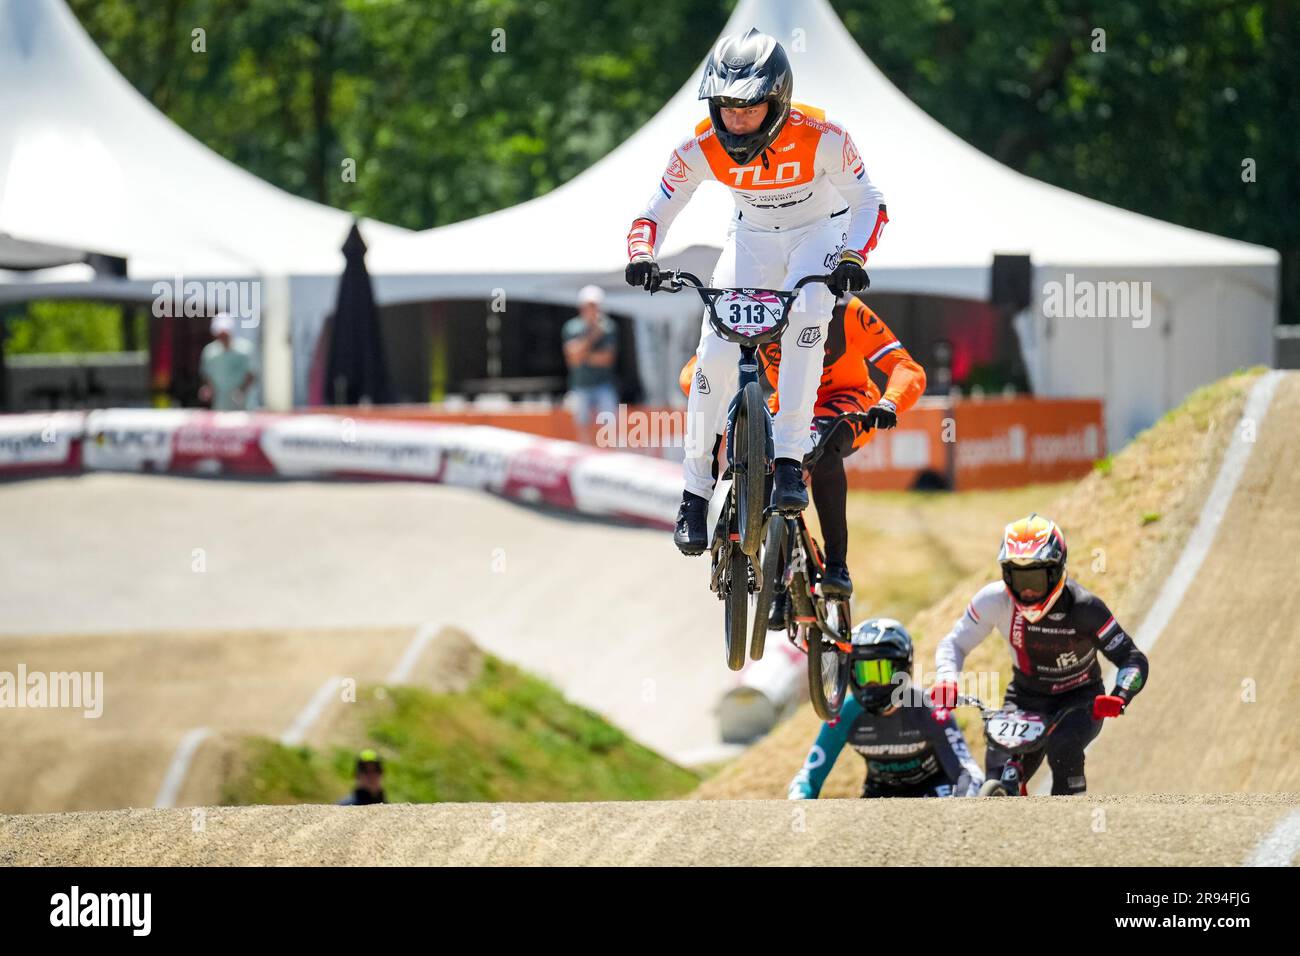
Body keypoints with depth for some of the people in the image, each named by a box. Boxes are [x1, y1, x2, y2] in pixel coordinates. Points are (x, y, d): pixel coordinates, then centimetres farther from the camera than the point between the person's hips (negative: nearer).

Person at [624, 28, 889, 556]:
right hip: (752, 238, 2)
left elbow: (868, 201, -20)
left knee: (804, 315, -33)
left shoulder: (819, 137, -29)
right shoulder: (702, 148, -23)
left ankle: (790, 460, -31)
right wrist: (641, 257, -34)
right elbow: (655, 213, -13)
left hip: (819, 231, -2)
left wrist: (853, 257, -38)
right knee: (715, 352, -15)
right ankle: (695, 492, -4)